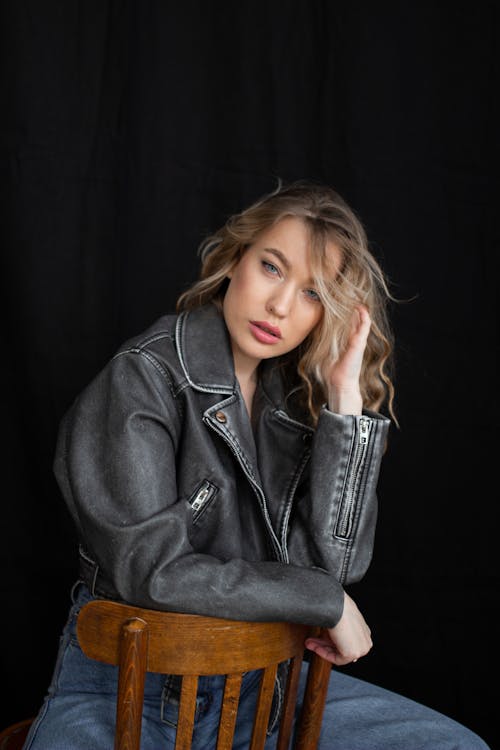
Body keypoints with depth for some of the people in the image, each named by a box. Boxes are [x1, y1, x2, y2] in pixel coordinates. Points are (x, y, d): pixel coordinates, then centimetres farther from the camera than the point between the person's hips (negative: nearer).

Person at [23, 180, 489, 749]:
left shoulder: (297, 398, 4)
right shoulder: (146, 376, -12)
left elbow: (333, 562, -8)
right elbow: (150, 569, -19)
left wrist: (345, 400, -13)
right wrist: (325, 601, -13)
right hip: (128, 683, -5)